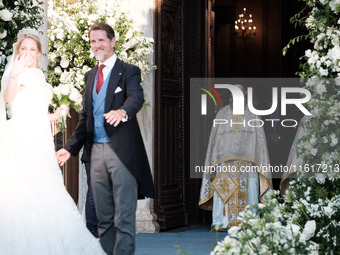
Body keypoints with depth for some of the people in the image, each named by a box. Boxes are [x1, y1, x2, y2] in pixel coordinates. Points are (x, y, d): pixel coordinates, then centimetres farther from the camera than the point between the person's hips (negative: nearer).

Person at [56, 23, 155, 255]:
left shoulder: (128, 71, -2)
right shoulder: (91, 75, 18)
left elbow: (136, 98, -21)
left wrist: (123, 111, -44)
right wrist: (71, 148, 16)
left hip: (121, 150, -6)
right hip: (97, 151, 7)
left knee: (124, 216, -6)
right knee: (104, 216, 11)